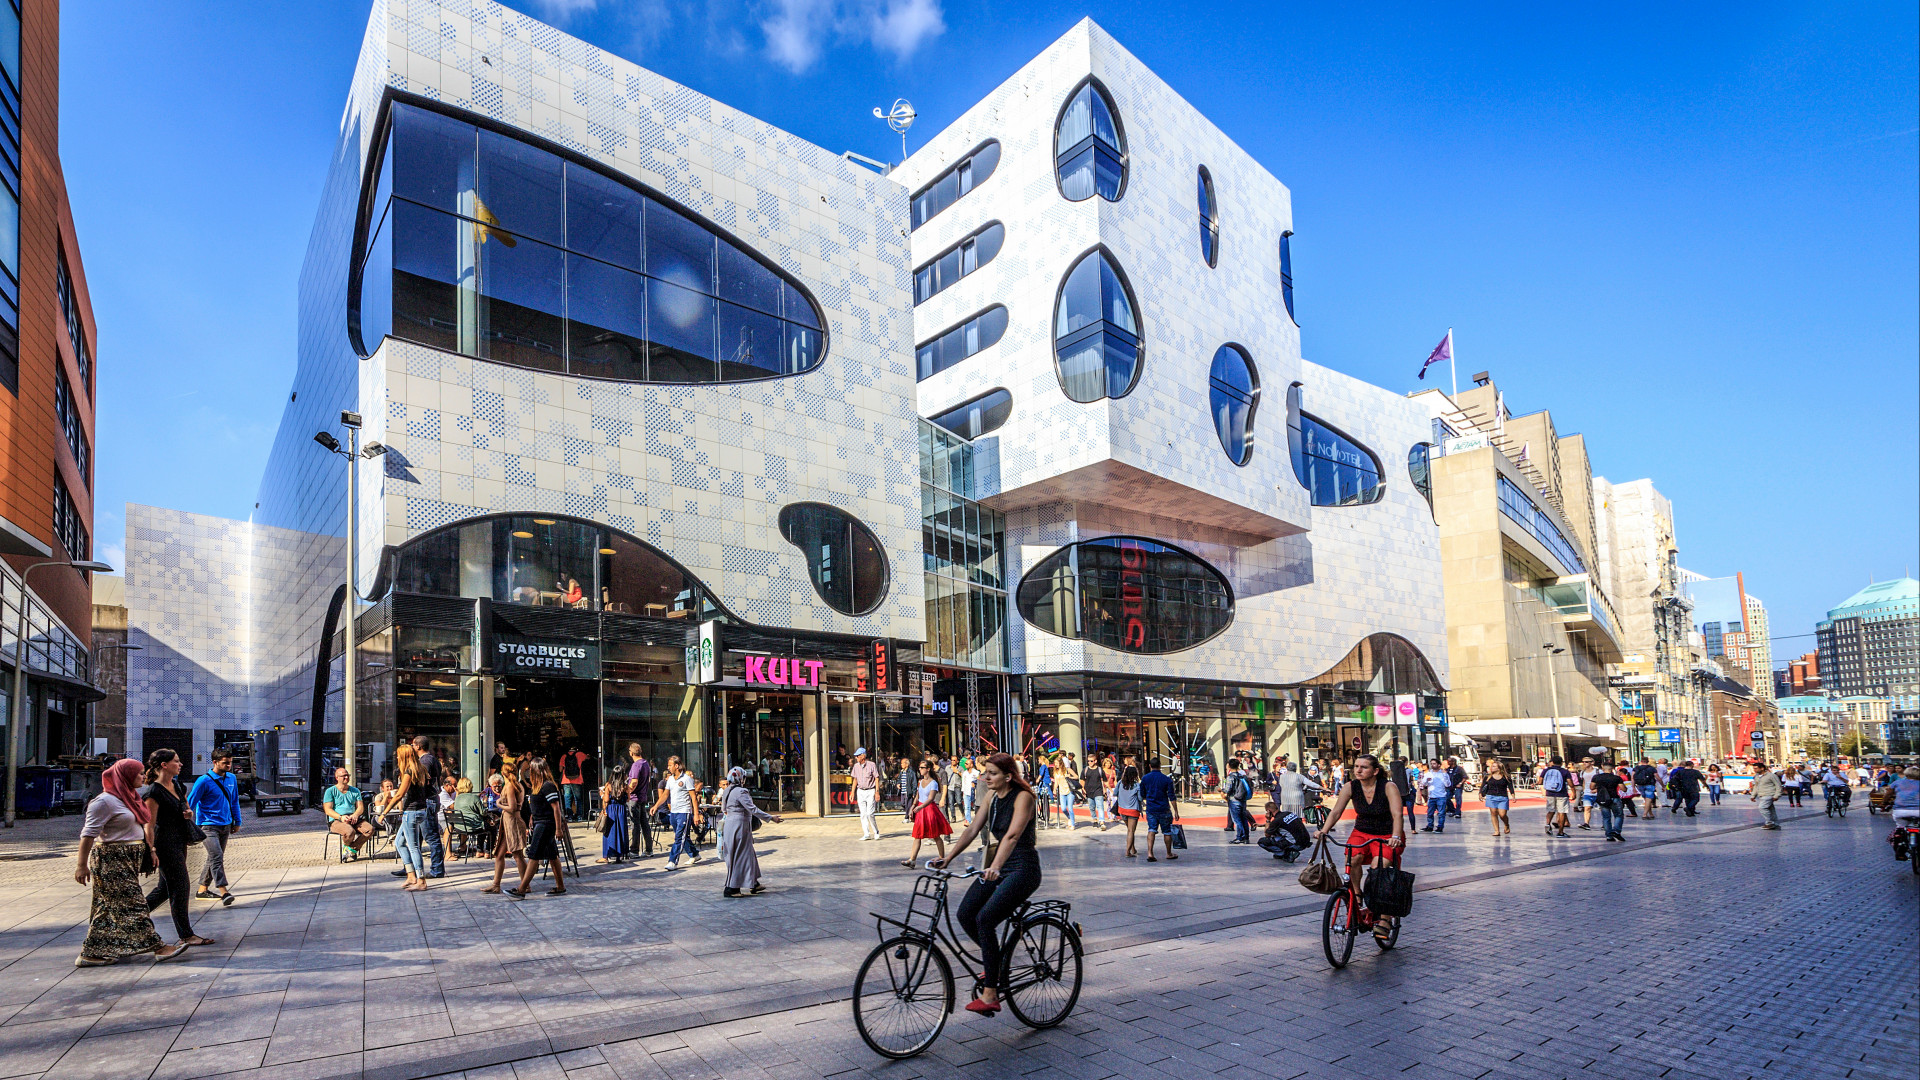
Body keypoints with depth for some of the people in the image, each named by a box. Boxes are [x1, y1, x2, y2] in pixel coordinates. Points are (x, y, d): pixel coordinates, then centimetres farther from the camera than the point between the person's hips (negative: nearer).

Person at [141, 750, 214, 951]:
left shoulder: (175, 785, 11)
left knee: (166, 886, 17)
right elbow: (149, 825, -16)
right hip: (166, 843, -9)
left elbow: (184, 805, 26)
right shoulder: (154, 791, -15)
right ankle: (186, 935, 3)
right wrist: (152, 851, -18)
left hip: (179, 841, 9)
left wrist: (187, 812, 3)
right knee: (180, 887, -4)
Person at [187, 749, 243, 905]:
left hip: (225, 826, 7)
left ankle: (202, 890, 25)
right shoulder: (204, 781, -11)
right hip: (208, 826, -7)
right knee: (216, 857, -17)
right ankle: (224, 892, -23)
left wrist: (237, 822, 19)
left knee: (215, 858, 12)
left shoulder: (232, 778, 9)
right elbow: (190, 803, -7)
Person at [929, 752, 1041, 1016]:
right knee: (965, 914, -6)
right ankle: (995, 962, 19)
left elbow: (1012, 835, -30)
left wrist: (995, 867, -43)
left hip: (1022, 868, -8)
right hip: (997, 867, 8)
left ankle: (990, 995, -15)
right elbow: (973, 830, 7)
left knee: (985, 919, -21)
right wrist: (948, 857, -3)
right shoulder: (992, 796, 8)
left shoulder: (1023, 797, -16)